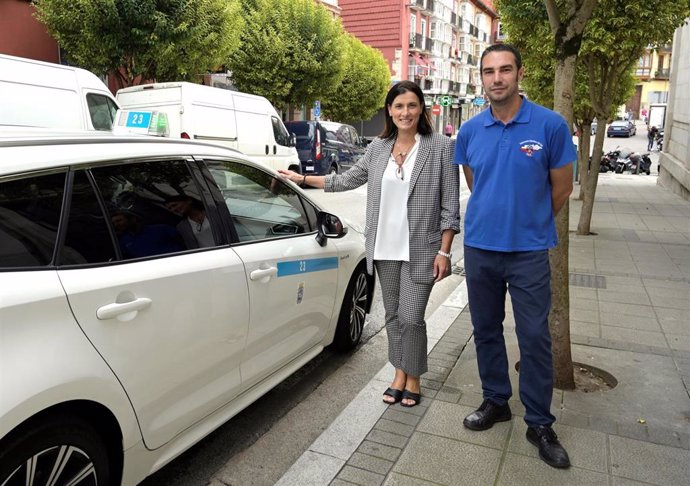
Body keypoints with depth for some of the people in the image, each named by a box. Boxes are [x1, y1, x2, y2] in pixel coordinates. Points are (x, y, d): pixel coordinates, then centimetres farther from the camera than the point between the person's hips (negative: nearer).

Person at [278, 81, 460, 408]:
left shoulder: (440, 147, -6)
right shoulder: (378, 147, 6)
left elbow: (450, 204, -6)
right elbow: (348, 179, 18)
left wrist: (444, 251, -10)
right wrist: (303, 179, 17)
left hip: (420, 250, -4)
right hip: (384, 248, 4)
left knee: (411, 317, -1)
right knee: (393, 315, 14)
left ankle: (413, 378, 22)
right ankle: (399, 374, 31)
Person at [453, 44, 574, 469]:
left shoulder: (551, 125, -8)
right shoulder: (470, 131, 2)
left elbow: (562, 188, 1)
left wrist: (530, 224, 10)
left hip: (529, 251, -3)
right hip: (480, 248, 4)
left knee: (535, 338, 3)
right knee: (486, 330, 14)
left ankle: (540, 423, 19)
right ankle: (496, 401, 32)